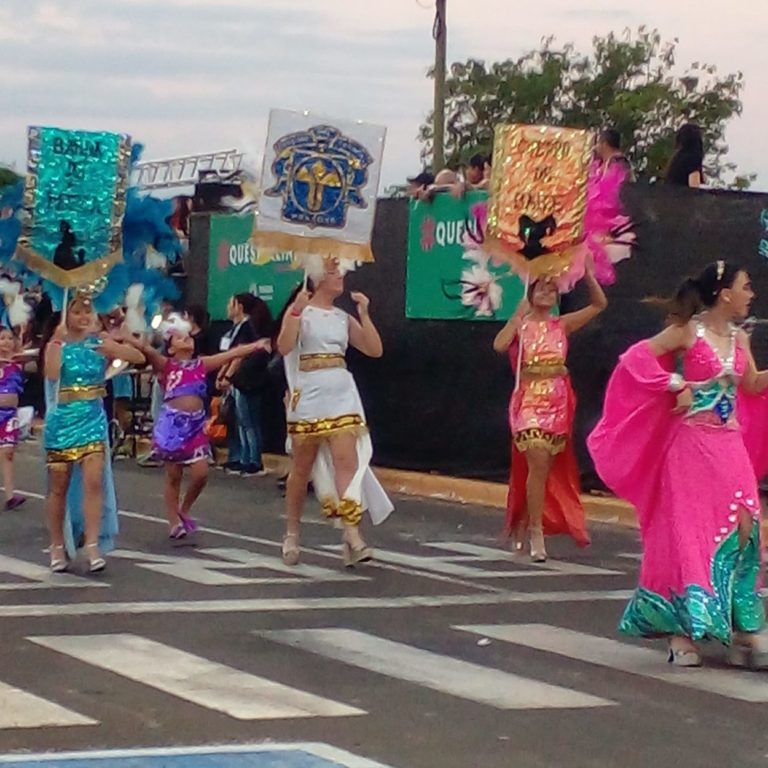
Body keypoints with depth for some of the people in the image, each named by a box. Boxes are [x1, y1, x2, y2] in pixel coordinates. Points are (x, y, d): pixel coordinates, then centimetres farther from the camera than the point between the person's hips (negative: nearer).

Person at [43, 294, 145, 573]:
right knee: (59, 487, 8)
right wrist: (58, 342, -18)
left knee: (93, 482, -12)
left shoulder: (101, 343, 2)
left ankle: (93, 546, -11)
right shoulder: (57, 344, -2)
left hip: (93, 419, 0)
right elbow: (51, 374, -20)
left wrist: (113, 348, -18)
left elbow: (139, 358, -4)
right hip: (62, 420, 0)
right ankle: (58, 547, 20)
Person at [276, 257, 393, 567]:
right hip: (309, 396, -3)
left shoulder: (344, 317, 12)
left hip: (342, 396, 3)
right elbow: (284, 347, -16)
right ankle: (292, 534, 21)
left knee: (347, 461, -13)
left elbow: (375, 350, 7)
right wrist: (297, 309, -21)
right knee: (302, 468, 6)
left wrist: (364, 313, 1)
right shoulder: (300, 311, 0)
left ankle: (352, 536, -21)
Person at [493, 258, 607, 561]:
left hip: (557, 402, 3)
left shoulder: (562, 325, 9)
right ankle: (536, 533, -7)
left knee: (546, 468, 7)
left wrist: (588, 274, -3)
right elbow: (499, 345, -19)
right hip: (529, 400, -3)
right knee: (538, 463, -16)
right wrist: (519, 314, -11)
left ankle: (524, 522, 25)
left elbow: (599, 304, 8)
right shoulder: (520, 324, 1)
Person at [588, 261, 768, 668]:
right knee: (688, 533, -2)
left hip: (730, 447, 6)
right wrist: (676, 384, -14)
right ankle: (682, 630, 4)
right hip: (692, 444, -6)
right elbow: (635, 358, -12)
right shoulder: (687, 332, -7)